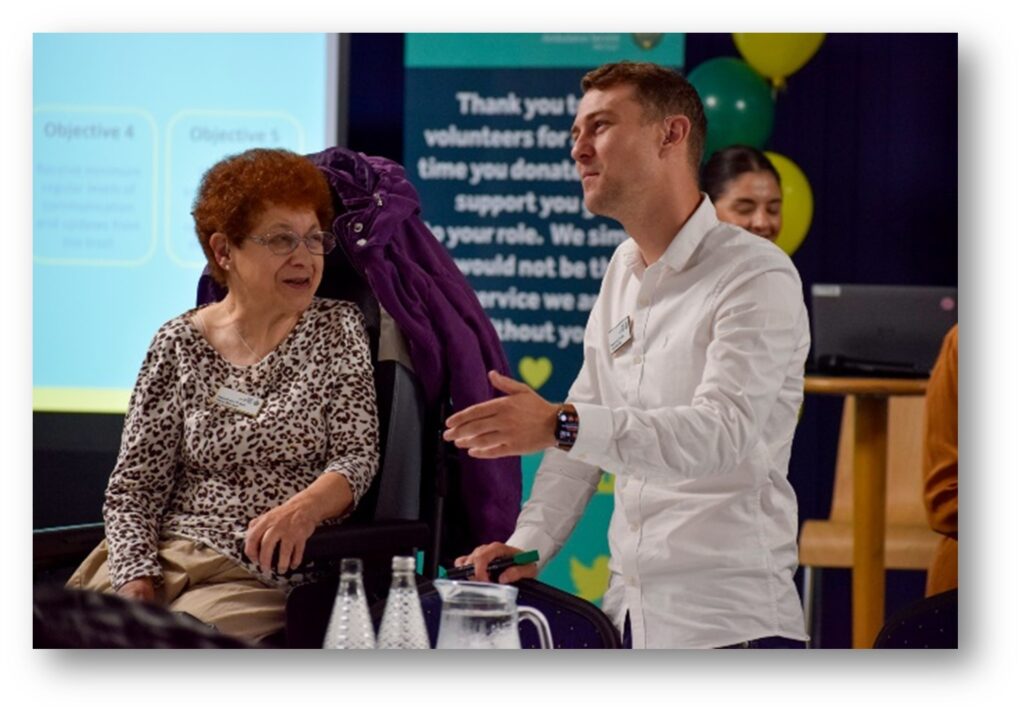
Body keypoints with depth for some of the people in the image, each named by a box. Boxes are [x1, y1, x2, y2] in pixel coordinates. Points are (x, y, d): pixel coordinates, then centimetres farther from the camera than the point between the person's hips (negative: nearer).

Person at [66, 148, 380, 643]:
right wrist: (136, 580, -13)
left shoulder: (338, 331, 9)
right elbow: (133, 486, 5)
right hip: (161, 554, 2)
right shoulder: (178, 345, 9)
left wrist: (304, 508, -23)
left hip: (259, 577, -2)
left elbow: (356, 458, 0)